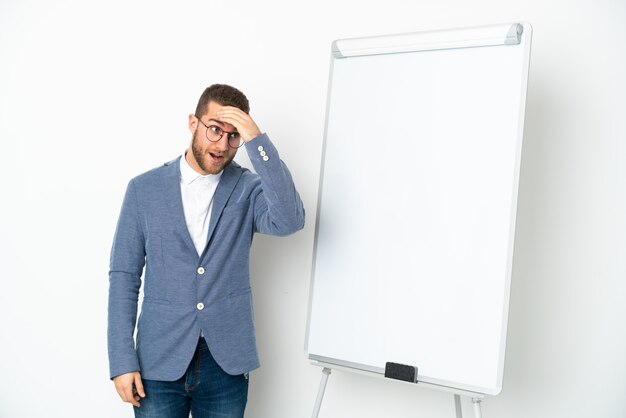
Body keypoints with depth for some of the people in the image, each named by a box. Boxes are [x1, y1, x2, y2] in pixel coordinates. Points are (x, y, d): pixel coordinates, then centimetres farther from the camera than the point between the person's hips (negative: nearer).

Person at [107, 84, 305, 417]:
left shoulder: (248, 189, -1)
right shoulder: (144, 188, 0)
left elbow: (289, 221, -22)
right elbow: (124, 275, 0)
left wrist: (257, 142, -24)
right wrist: (122, 360, -5)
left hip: (226, 362, 1)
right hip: (160, 362, 0)